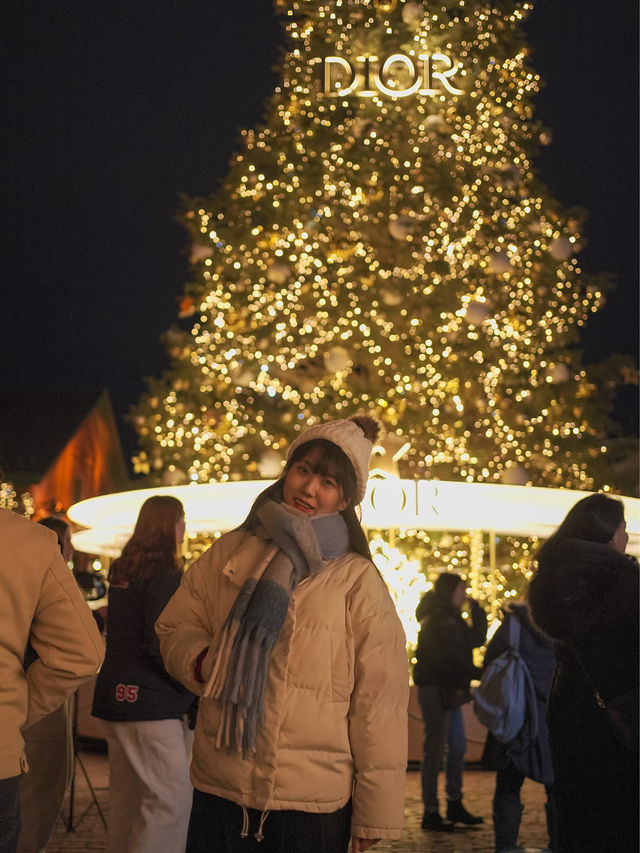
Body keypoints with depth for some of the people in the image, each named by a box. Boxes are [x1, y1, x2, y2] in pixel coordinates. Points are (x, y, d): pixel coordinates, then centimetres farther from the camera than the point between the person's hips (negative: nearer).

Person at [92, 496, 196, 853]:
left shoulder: (122, 570, 14)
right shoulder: (164, 574, -13)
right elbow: (162, 645, -18)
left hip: (118, 695, 9)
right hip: (153, 703, -9)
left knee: (127, 800, 15)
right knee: (172, 798, -9)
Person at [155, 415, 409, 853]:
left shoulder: (358, 582, -3)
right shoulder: (230, 554, 8)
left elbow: (378, 701, -4)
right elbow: (175, 627, 16)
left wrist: (374, 815, -5)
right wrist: (200, 661, -8)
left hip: (313, 807, -3)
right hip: (219, 794, 3)